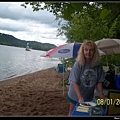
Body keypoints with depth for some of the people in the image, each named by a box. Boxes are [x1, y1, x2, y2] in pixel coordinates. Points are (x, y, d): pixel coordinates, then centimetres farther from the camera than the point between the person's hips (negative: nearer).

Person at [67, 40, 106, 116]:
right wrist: (80, 97, -28)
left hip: (89, 96, 3)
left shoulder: (98, 65, -11)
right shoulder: (78, 64, -20)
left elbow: (99, 81, -3)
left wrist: (101, 94, -11)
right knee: (73, 112, 16)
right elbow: (75, 82, -21)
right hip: (75, 96, -2)